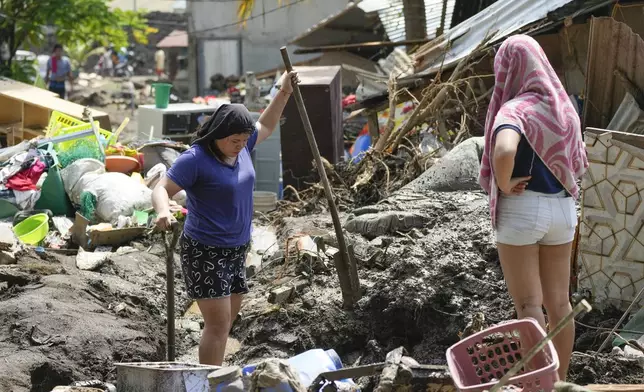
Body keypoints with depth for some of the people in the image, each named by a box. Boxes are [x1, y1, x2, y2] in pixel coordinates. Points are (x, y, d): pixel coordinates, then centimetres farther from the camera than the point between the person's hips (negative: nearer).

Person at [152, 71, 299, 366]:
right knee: (218, 324, -13)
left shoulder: (241, 147, 4)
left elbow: (265, 126, 24)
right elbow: (161, 189, -22)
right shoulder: (196, 159, -18)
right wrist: (163, 211, -43)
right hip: (205, 251, -8)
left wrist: (284, 92, 18)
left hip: (236, 250, 8)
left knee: (226, 321, 14)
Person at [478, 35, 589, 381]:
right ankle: (560, 379, 22)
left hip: (520, 210, -7)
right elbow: (578, 162, 17)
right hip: (561, 209, 7)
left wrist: (503, 184, -19)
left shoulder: (514, 109, -16)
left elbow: (504, 151, -36)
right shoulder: (563, 107, 6)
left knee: (528, 304, 0)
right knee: (558, 301, 13)